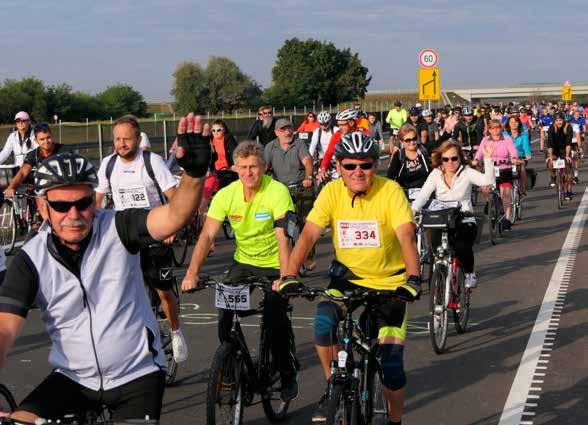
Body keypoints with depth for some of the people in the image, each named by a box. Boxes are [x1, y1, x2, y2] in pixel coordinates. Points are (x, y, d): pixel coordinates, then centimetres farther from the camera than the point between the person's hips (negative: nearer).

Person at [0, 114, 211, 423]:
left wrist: (193, 174, -47)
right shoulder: (31, 259, -9)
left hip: (137, 376, -1)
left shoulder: (117, 229, -11)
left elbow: (175, 217, -28)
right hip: (72, 379, 2)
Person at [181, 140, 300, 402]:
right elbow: (206, 236, -16)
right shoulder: (226, 195, -11)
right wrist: (192, 273, -28)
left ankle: (288, 375, 8)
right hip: (243, 261, 4)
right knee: (224, 312, -10)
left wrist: (284, 279, -42)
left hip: (273, 265, -4)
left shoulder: (277, 192, -22)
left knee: (275, 318, -15)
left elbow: (283, 239, -30)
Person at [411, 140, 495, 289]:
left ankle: (469, 273, 5)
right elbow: (423, 194, -9)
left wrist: (488, 159, -30)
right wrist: (413, 209, -28)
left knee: (462, 246, -29)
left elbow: (487, 180, -17)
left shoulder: (466, 172, -1)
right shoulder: (436, 174, 4)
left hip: (464, 220, -2)